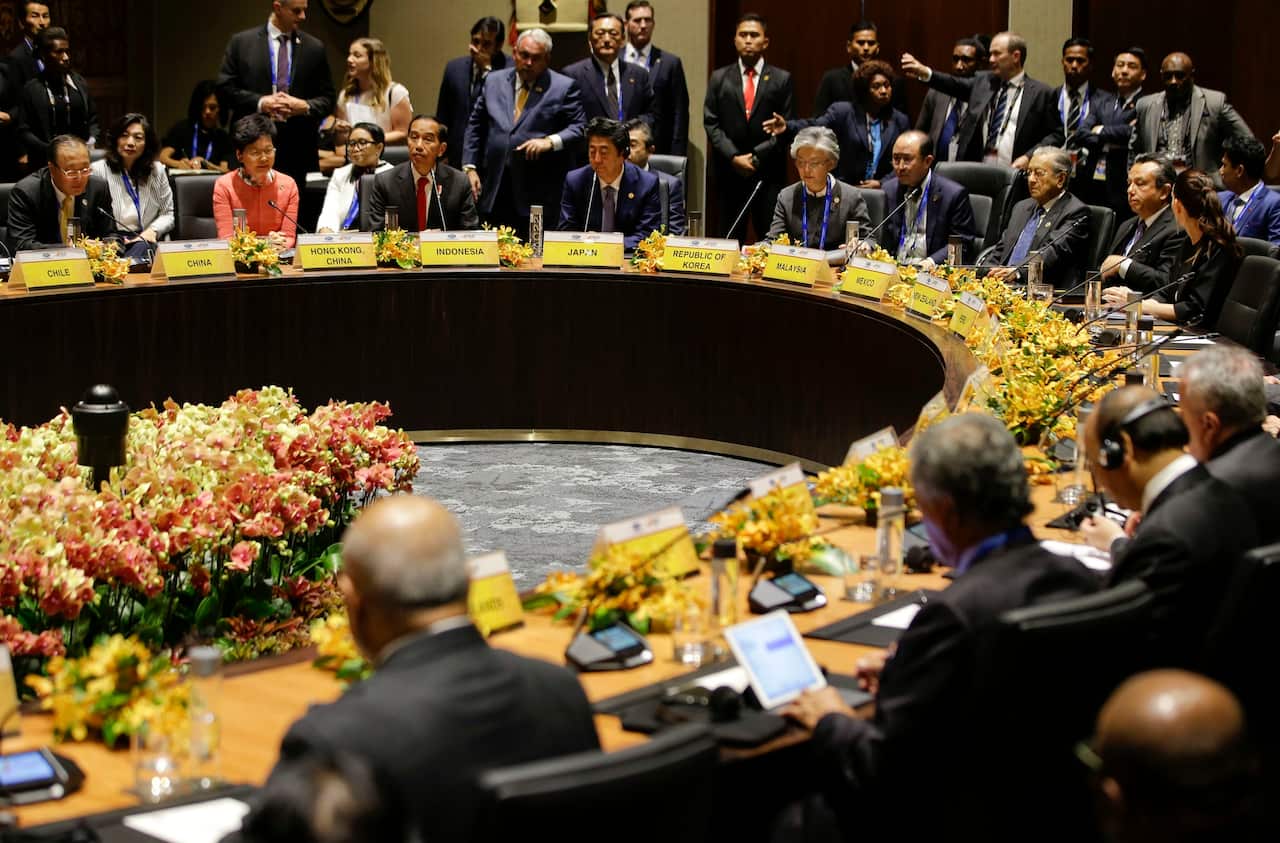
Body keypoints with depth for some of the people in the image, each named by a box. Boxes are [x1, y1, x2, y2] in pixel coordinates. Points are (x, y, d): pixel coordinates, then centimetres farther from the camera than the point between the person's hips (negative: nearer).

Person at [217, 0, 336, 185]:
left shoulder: (314, 47, 9)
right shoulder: (241, 42, 5)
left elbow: (327, 98, 10)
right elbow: (225, 88, 1)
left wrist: (305, 106, -11)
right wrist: (260, 102, -12)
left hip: (298, 149, 1)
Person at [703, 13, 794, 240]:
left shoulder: (781, 79, 6)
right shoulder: (719, 78, 10)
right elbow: (711, 124, 4)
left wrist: (757, 156, -9)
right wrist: (733, 157, -8)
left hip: (768, 172, -1)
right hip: (729, 171, 1)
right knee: (729, 239, 2)